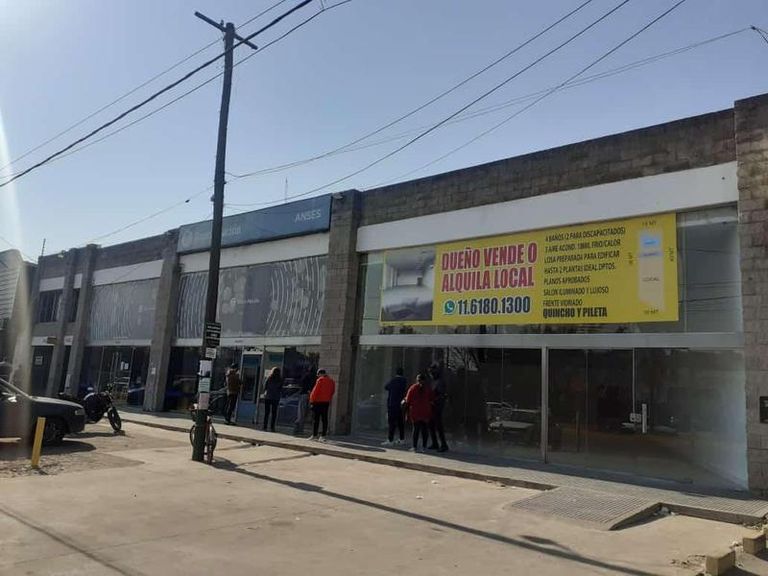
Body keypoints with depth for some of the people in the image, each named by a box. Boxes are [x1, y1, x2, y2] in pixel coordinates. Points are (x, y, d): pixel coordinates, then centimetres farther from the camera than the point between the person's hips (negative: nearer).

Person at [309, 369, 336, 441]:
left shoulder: (320, 380, -11)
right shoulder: (331, 381, 8)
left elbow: (315, 391, -12)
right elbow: (333, 391, 13)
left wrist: (311, 400, -4)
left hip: (318, 402, -6)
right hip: (326, 402, 6)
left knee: (316, 419, 1)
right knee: (324, 419, 6)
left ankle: (314, 435, 4)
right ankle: (323, 436, 4)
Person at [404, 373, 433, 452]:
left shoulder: (412, 388, 2)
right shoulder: (428, 388, 5)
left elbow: (408, 401, 0)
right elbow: (431, 401, 3)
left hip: (415, 411, 0)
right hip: (426, 412, 0)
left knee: (416, 428, 5)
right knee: (425, 429, 7)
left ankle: (415, 447, 2)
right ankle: (424, 446, 7)